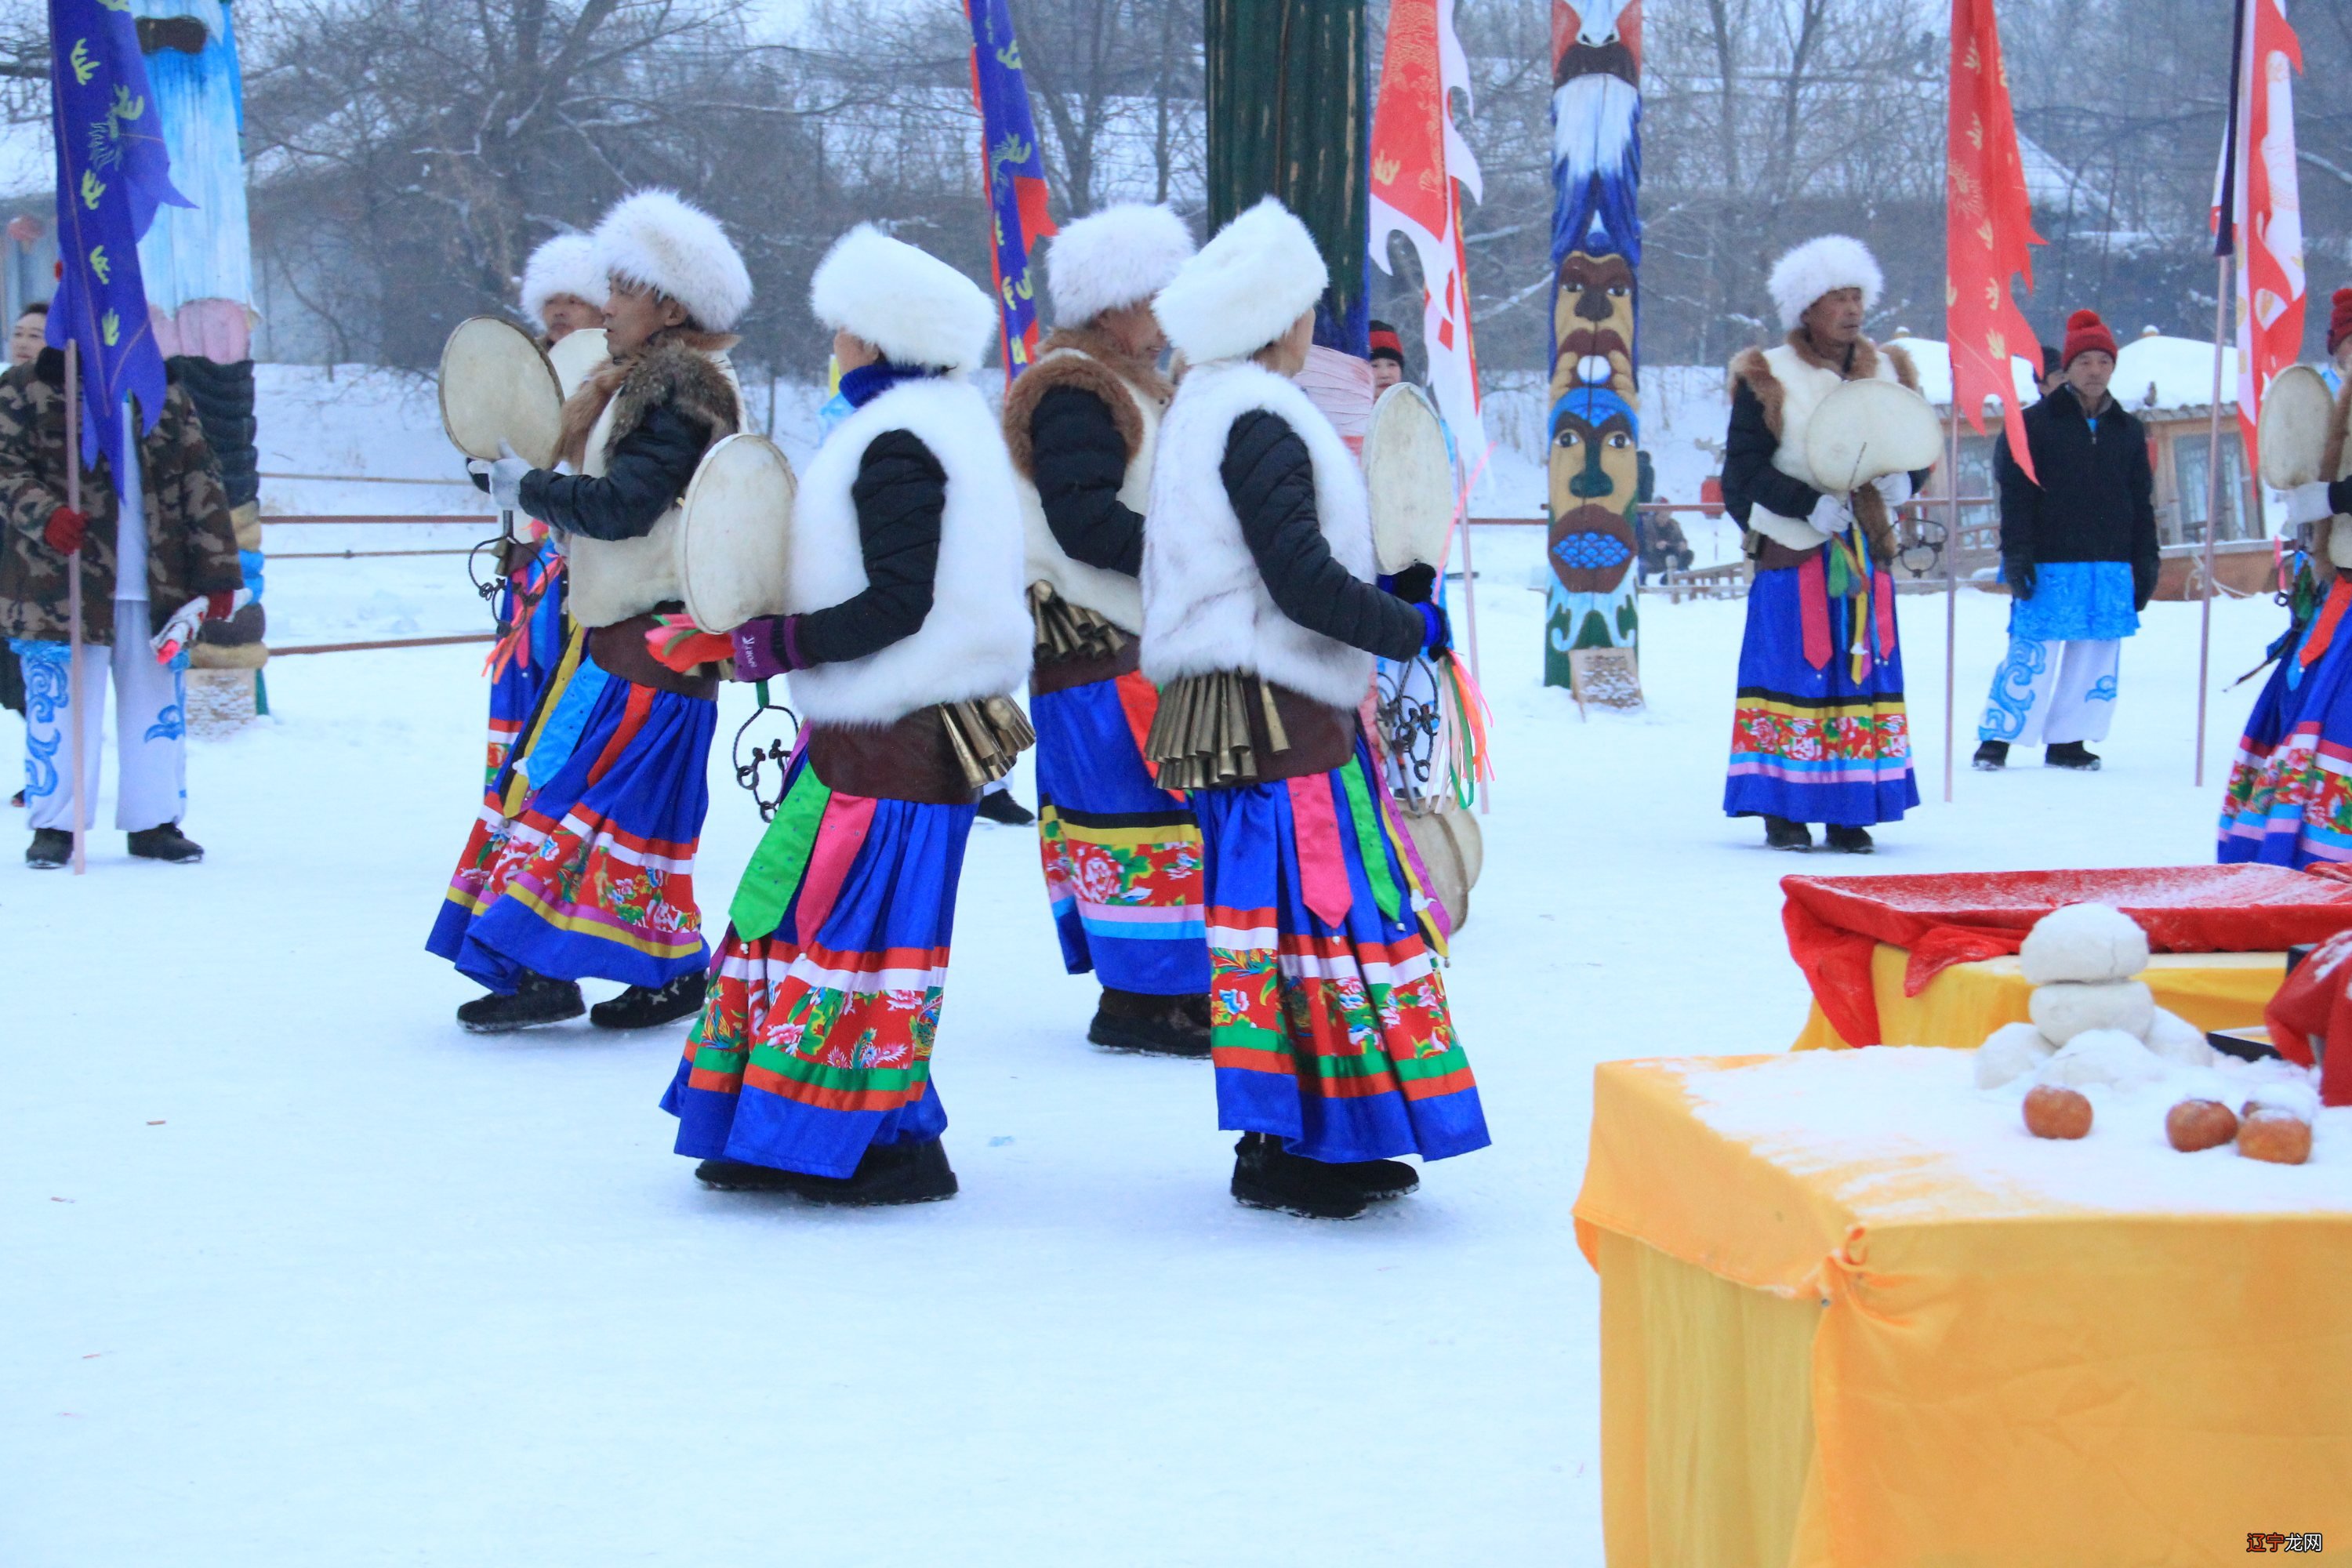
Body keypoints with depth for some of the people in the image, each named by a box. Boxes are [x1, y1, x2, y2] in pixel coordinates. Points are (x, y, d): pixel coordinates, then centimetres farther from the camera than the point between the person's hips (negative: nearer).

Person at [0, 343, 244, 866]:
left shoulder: (164, 393, 12)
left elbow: (201, 483, 12)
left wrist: (217, 570, 6)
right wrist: (44, 515, -24)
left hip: (157, 589, 3)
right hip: (63, 588, -3)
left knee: (158, 704, 7)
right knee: (60, 706, -2)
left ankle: (155, 822, 18)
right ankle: (53, 826, 9)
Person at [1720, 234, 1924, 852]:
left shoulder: (1888, 372, 11)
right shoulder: (1768, 379, -4)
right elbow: (1743, 473, -6)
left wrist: (1903, 481, -6)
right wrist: (1809, 504, -18)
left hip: (1867, 553, 5)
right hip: (1793, 553, -5)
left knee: (1865, 678, 4)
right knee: (1791, 677, -4)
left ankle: (1849, 813, 10)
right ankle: (1782, 811, 2)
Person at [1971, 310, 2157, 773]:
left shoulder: (2128, 431, 14)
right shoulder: (2035, 423, 1)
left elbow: (2142, 505, 17)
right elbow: (2015, 497, -3)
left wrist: (2145, 564, 12)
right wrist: (2016, 556, -11)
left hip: (2109, 567, 4)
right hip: (2049, 564, -4)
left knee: (2095, 658, 2)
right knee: (2032, 653, -8)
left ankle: (2067, 742, 11)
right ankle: (1997, 739, 0)